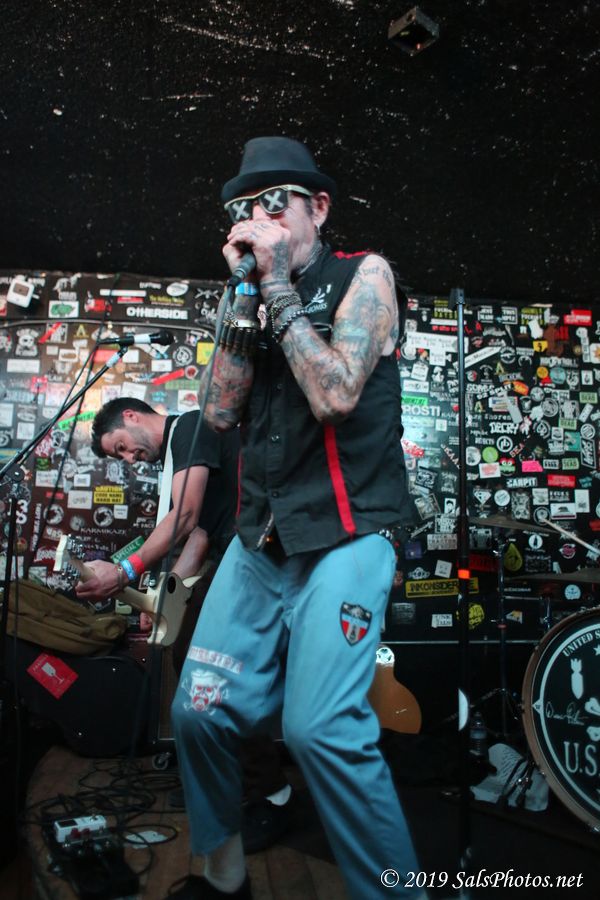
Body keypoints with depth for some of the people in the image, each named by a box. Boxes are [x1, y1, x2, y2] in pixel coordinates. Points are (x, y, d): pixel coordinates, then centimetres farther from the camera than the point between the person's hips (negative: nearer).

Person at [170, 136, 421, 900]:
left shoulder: (364, 274, 0)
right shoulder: (260, 299, 15)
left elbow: (333, 395, -16)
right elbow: (219, 411, 2)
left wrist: (279, 285, -9)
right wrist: (245, 292, -3)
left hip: (343, 538, -5)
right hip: (258, 541, 6)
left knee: (321, 730, -18)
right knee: (199, 711, 4)